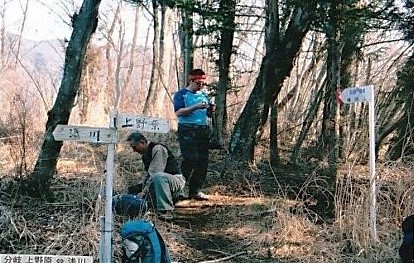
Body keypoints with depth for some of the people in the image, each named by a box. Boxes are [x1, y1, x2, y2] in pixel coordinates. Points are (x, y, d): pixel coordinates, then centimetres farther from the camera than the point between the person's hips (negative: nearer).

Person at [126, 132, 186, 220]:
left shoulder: (157, 148, -15)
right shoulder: (145, 155, 14)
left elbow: (156, 173, -23)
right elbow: (149, 175, 14)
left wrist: (144, 192, -23)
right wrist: (143, 191, -1)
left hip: (177, 181, -9)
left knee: (158, 176, -41)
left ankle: (166, 211, -38)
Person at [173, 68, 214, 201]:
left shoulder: (204, 95, 20)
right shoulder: (181, 94, 2)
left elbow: (208, 115, 23)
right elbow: (178, 112, -11)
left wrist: (211, 110, 0)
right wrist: (195, 107, -19)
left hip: (203, 130, 6)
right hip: (187, 130, -6)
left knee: (203, 160, 0)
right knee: (191, 159, -17)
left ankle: (196, 191, 7)